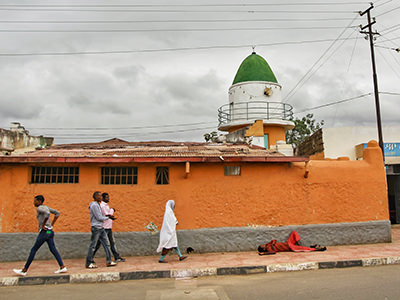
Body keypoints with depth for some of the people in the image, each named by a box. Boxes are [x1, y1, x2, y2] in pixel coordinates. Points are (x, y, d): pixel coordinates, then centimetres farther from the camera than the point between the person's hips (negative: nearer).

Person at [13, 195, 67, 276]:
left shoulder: (39, 208, -10)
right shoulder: (46, 207, 17)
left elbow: (47, 213, -30)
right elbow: (57, 213, 20)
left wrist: (43, 225, -19)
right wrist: (52, 224, 16)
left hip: (44, 232, -9)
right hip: (49, 231, 9)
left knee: (33, 250, 2)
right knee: (53, 250, 7)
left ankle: (24, 270, 11)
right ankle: (62, 267, 1)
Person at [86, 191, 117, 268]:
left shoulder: (98, 205, 16)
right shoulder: (94, 205, -14)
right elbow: (99, 217, -16)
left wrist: (106, 216, 4)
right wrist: (108, 217, -6)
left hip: (101, 228, 9)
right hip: (96, 228, -9)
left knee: (106, 244, 8)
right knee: (93, 245, 0)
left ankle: (108, 261, 11)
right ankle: (89, 263, 10)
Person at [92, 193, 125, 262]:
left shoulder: (106, 205, 17)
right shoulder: (102, 205, -13)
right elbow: (106, 215, -17)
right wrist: (112, 210, -5)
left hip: (109, 228, 9)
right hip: (104, 228, -9)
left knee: (112, 243, 9)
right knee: (98, 244, -1)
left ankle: (117, 257, 12)